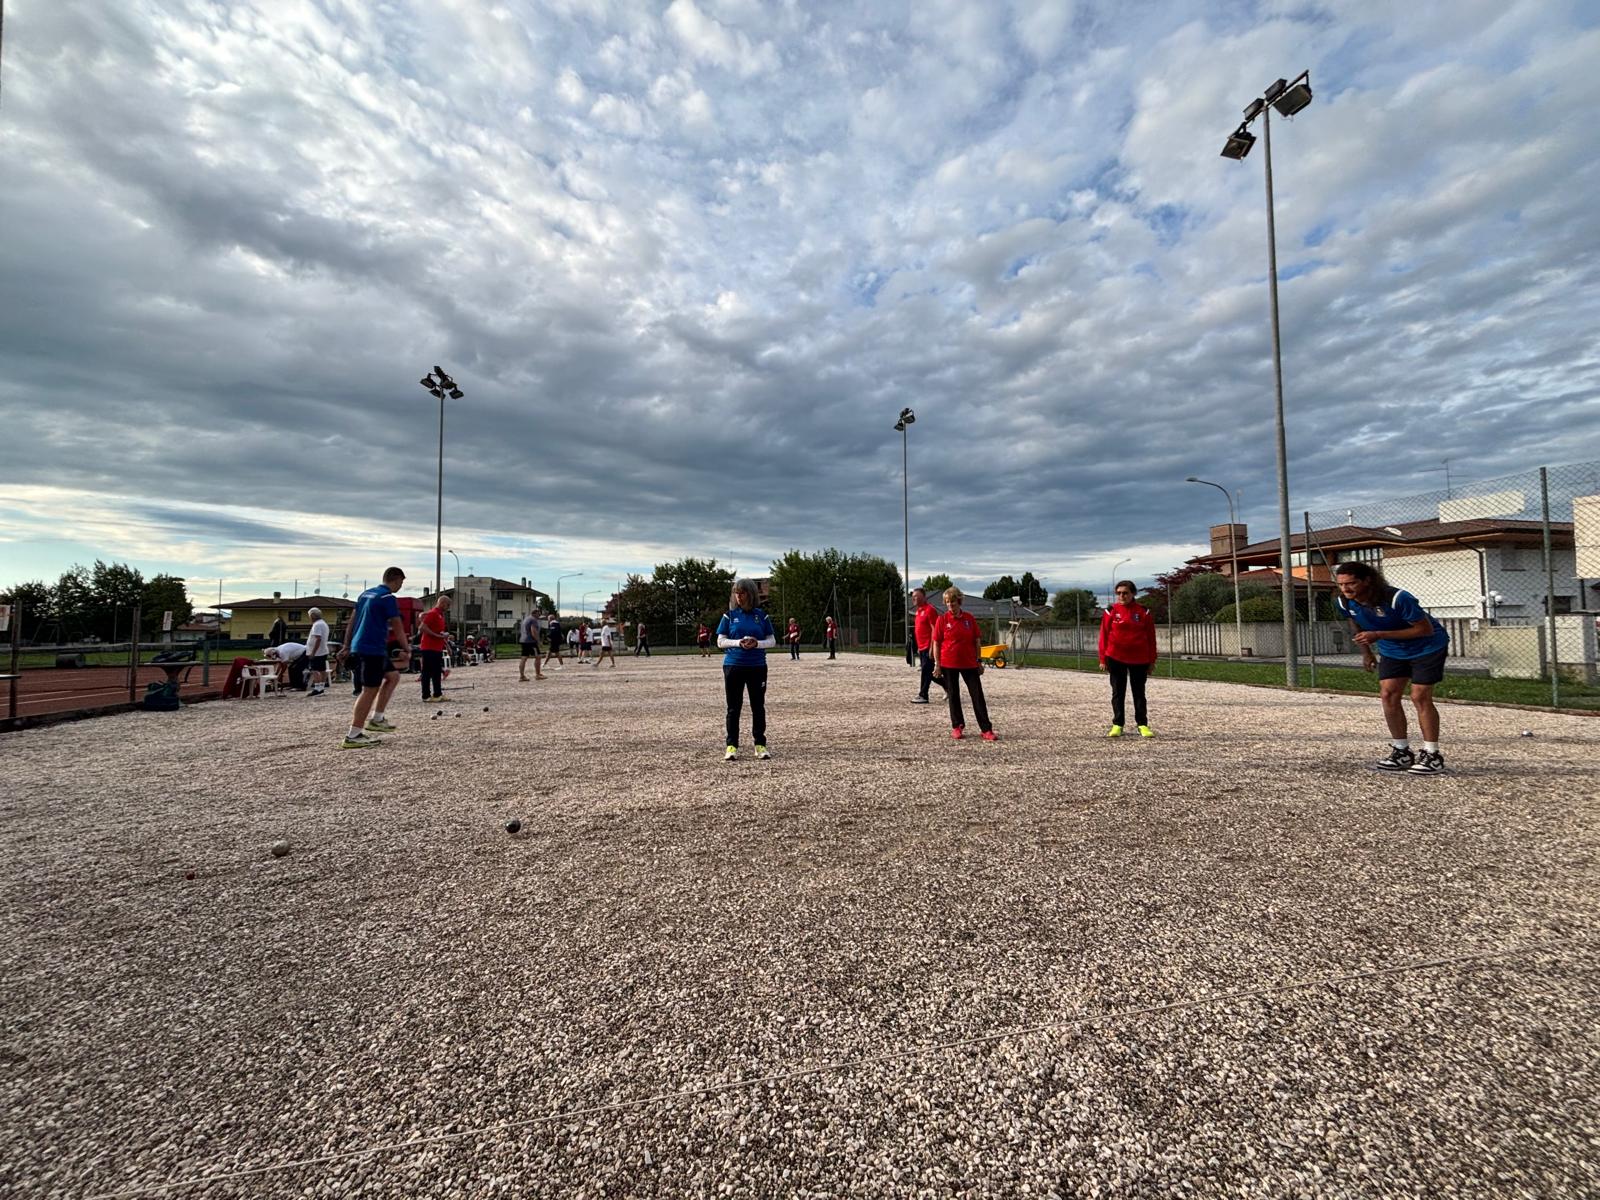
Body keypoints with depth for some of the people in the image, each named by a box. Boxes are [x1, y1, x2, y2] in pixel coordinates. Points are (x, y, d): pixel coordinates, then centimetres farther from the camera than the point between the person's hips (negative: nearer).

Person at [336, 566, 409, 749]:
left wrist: (347, 645, 22)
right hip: (372, 649, -10)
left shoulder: (366, 594, 16)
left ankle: (376, 719, 17)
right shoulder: (387, 598, -11)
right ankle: (353, 736, -5)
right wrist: (406, 650, -3)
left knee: (393, 675, 19)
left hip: (358, 647, 10)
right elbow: (397, 627, -11)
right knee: (370, 690, -6)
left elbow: (353, 620, 19)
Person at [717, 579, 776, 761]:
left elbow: (772, 641, 4)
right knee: (733, 707, 3)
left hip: (757, 667, 1)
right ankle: (732, 746, 10)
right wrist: (739, 643, -16)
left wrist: (757, 643, -15)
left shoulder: (761, 616, 4)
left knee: (758, 706, 7)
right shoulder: (729, 615, 3)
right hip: (733, 666, 0)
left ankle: (760, 745, 17)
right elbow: (720, 642, 0)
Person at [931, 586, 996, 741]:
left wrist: (979, 661, 6)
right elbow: (936, 642, -2)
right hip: (949, 664, -1)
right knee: (953, 696, 8)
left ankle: (987, 730, 5)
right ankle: (957, 727, 21)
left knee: (978, 696, 1)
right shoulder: (942, 619, -3)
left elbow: (977, 641, 7)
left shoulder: (970, 618, 1)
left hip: (969, 663, 1)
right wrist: (937, 664, -6)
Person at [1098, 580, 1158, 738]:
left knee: (1139, 692, 10)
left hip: (1139, 659, 0)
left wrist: (1152, 660, 1)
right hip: (1116, 658, 0)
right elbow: (1104, 635, 0)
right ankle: (1117, 725, 11)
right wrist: (1103, 659, -3)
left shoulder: (1143, 611, 0)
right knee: (1118, 692, 5)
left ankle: (1143, 725, 18)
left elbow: (1151, 636, 3)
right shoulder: (1111, 611, -1)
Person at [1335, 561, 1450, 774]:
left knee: (1420, 696, -9)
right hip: (1391, 650, 6)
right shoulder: (1344, 602, -16)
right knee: (1388, 695, -3)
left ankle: (1433, 756, 4)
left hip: (1426, 646, -5)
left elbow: (1425, 629, -28)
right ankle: (1402, 752, 9)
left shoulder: (1397, 598, -34)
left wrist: (1379, 635, -36)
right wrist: (1366, 651, 11)